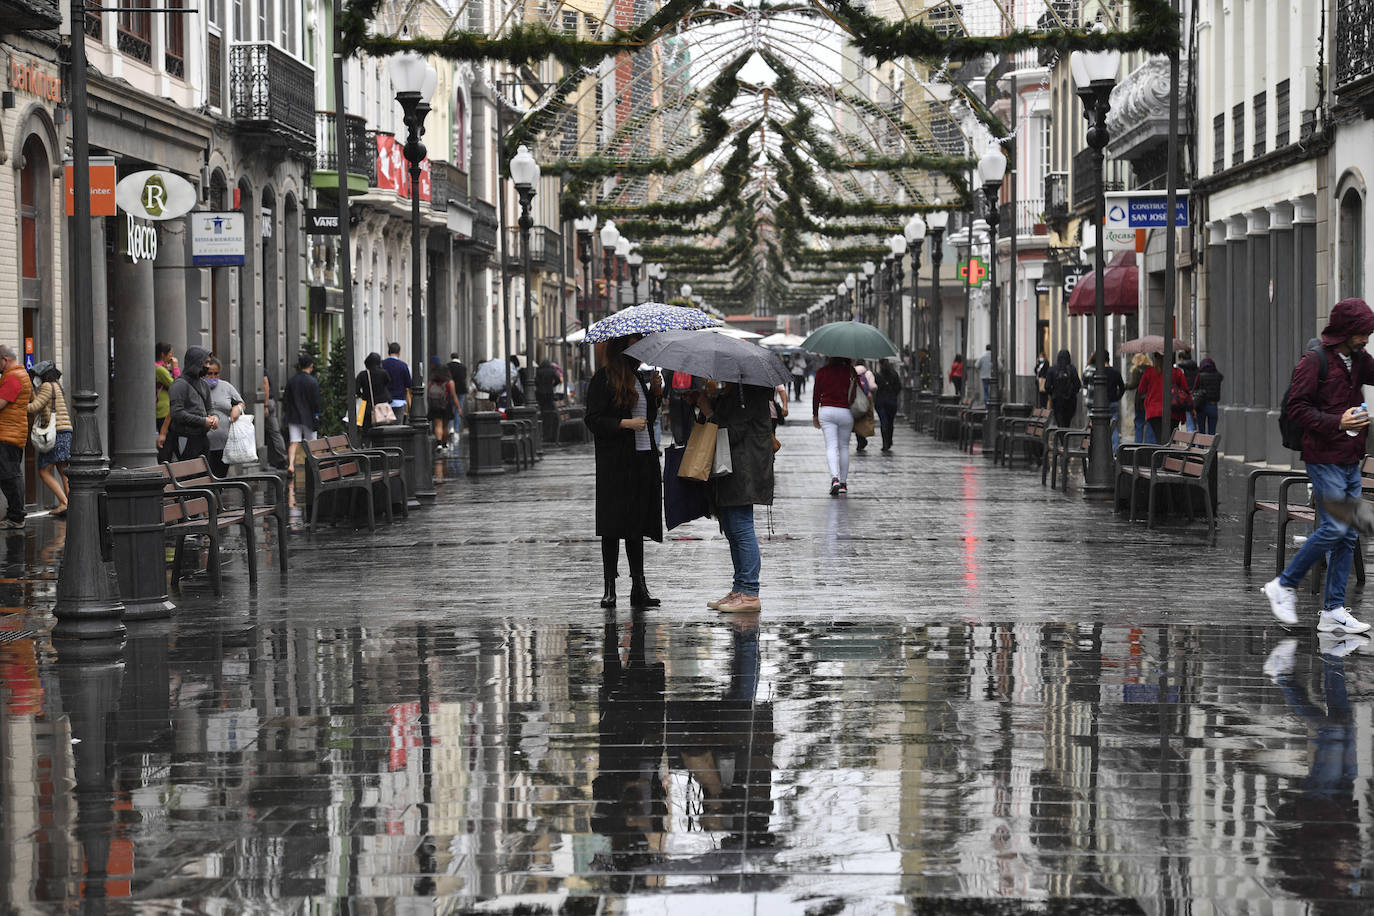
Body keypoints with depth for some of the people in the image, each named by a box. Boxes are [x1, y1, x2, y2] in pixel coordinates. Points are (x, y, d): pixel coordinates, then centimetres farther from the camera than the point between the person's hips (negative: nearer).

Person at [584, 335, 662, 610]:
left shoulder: (637, 378, 16)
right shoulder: (604, 379, -6)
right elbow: (593, 420, -11)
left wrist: (655, 393, 7)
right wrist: (625, 424, -20)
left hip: (643, 459, 7)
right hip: (616, 463, -7)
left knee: (637, 525, 8)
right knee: (614, 525, -4)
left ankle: (639, 587, 9)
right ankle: (609, 587, 2)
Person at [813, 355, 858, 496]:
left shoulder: (822, 372, 2)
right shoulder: (852, 372, -1)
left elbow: (816, 394, 5)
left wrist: (815, 415, 15)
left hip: (826, 411, 0)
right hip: (846, 413, 0)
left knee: (831, 446, -4)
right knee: (844, 446, 14)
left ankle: (835, 478, -25)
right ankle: (843, 483, 17)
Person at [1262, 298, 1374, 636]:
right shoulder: (1314, 361, -11)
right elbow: (1297, 407, -14)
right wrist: (1336, 422, -22)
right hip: (1324, 459, -8)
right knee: (1334, 528, -13)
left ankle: (1333, 610, 9)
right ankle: (1284, 585, 3)